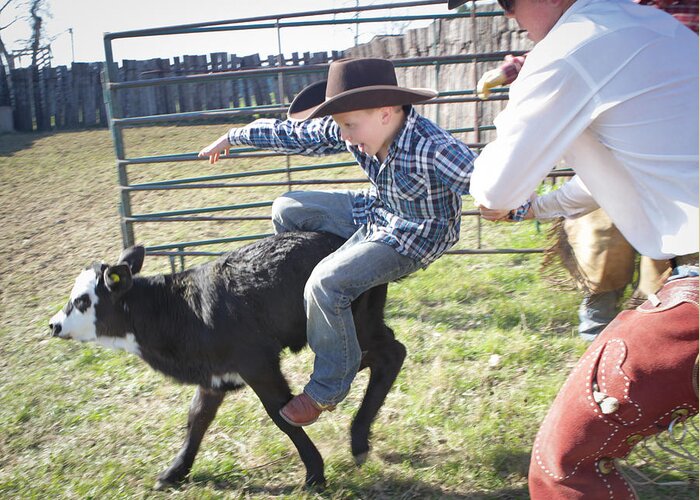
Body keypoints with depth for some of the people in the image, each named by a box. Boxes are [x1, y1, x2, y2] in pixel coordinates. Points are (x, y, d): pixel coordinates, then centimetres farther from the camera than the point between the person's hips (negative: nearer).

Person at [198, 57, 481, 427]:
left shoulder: (431, 149, -33)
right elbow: (295, 132, 2)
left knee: (326, 283, -24)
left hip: (410, 239, -8)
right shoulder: (349, 132, -10)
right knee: (287, 209, 8)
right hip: (374, 211, 9)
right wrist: (233, 137, 11)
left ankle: (327, 390, -3)